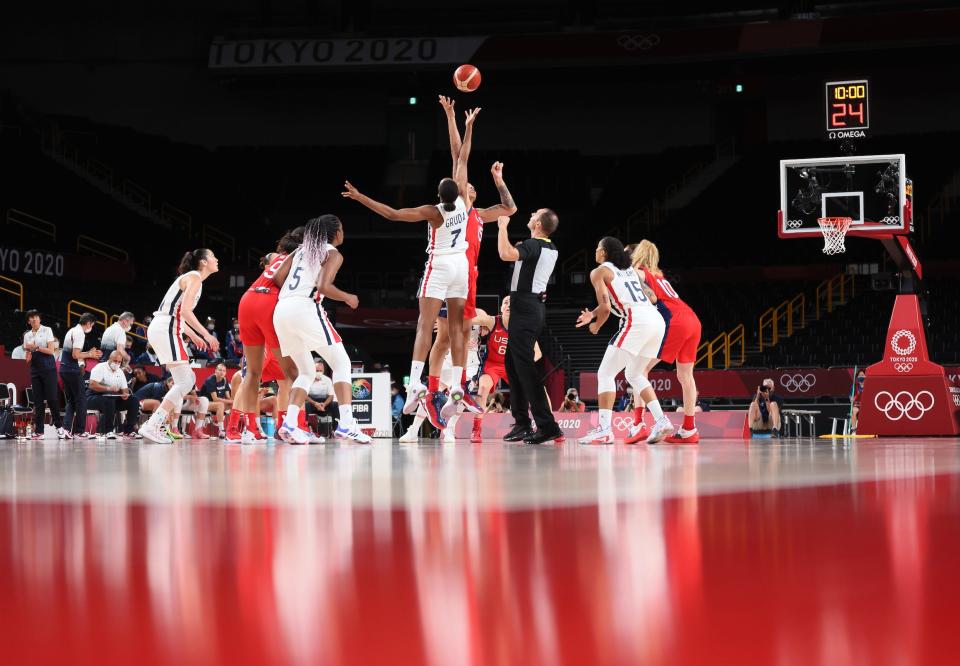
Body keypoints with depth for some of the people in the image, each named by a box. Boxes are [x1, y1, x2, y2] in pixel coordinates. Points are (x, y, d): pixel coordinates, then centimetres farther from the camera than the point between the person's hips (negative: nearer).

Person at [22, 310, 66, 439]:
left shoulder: (47, 330, 2)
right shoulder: (27, 335, 14)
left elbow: (51, 350, -6)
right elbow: (28, 359, 16)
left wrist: (36, 347, -13)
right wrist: (29, 352, -6)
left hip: (48, 368, -4)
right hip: (35, 369, 4)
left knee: (52, 398, -7)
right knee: (38, 400, 1)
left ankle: (59, 426, 3)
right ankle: (38, 431, 0)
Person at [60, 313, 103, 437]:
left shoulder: (72, 331, 17)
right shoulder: (80, 333, -12)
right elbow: (75, 355, -19)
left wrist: (89, 353, 18)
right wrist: (89, 355, -5)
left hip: (64, 369, 9)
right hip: (73, 370, -9)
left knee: (70, 401, 13)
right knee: (81, 400, 0)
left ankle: (66, 427, -1)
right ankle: (79, 431, 3)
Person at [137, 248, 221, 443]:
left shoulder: (191, 278, 22)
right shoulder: (194, 278, -8)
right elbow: (185, 311, -20)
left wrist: (193, 336, 28)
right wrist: (206, 335, -16)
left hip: (161, 330, 10)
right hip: (166, 330, -10)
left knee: (189, 380, 13)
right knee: (184, 382, -11)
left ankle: (162, 426, 9)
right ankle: (151, 426, -18)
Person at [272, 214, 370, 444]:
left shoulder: (301, 250, 24)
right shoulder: (333, 254, 5)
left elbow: (278, 278, 14)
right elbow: (323, 286, -10)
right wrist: (347, 298, 6)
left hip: (281, 311, 7)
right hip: (306, 308, -7)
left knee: (306, 371, 18)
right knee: (341, 364, 2)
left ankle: (290, 425, 0)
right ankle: (346, 424, -13)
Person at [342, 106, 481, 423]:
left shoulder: (433, 212, -17)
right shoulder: (462, 202, -7)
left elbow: (392, 213, -22)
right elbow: (462, 160, 3)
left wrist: (361, 198, -19)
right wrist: (468, 126, 12)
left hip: (439, 267, -4)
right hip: (461, 266, 4)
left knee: (424, 325, -8)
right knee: (456, 328, 3)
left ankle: (415, 382, -22)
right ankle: (457, 386, -5)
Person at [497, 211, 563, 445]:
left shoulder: (532, 245, -16)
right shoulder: (551, 249, 12)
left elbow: (506, 254, -34)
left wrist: (502, 227, -20)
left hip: (524, 308, -10)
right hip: (537, 305, 10)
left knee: (524, 365, -12)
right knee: (512, 362, 17)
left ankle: (547, 426, -18)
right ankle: (522, 422, 20)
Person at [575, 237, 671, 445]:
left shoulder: (599, 272, 4)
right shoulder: (629, 269, 26)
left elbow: (606, 306, -4)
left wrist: (596, 325, 13)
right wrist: (593, 314, 34)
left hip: (637, 321, -8)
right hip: (657, 320, 8)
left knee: (605, 373, 0)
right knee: (634, 374, 23)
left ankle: (604, 430, -10)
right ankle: (661, 421, 10)